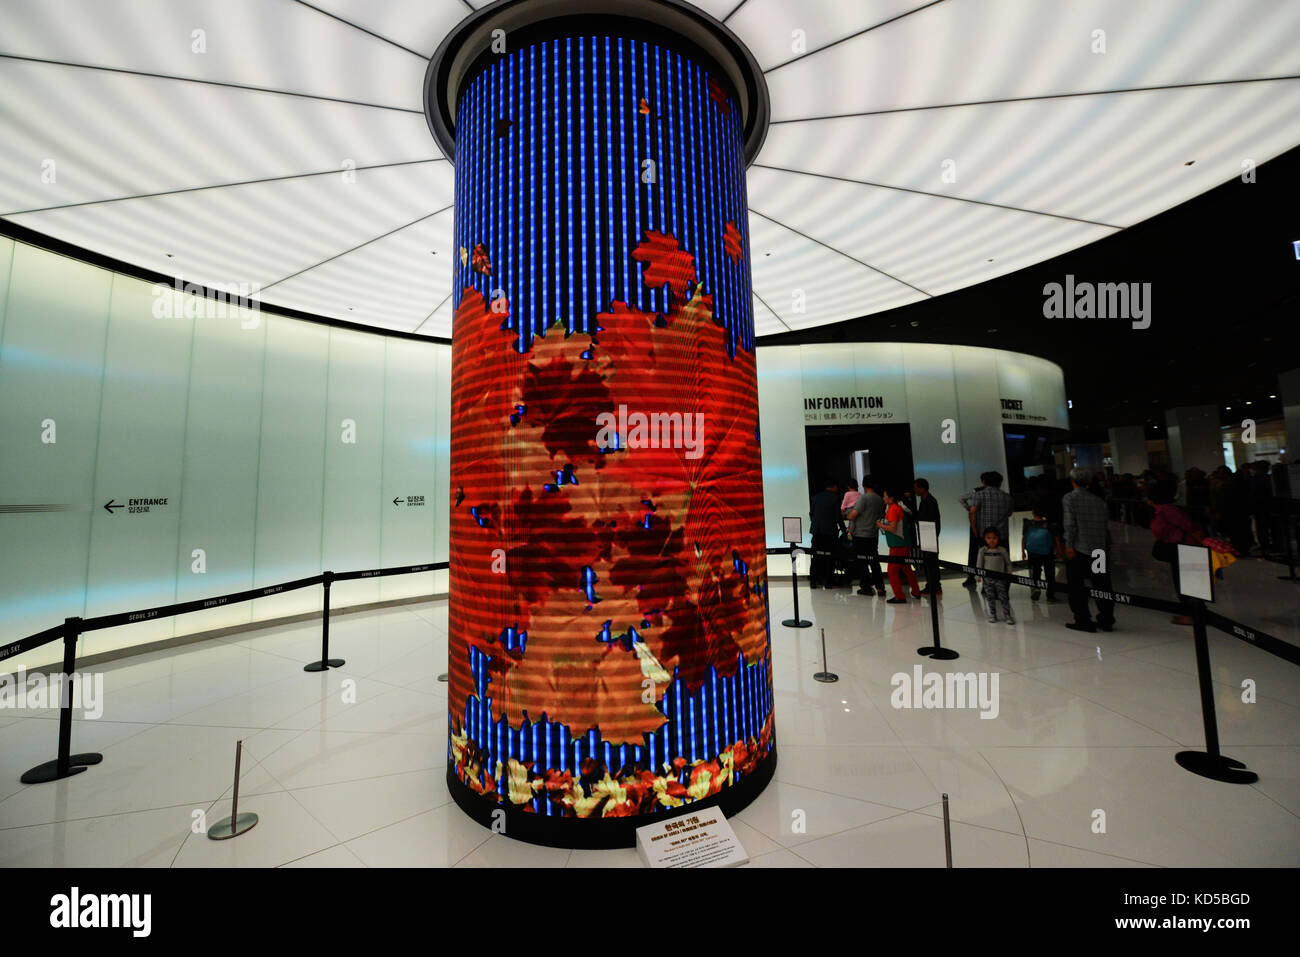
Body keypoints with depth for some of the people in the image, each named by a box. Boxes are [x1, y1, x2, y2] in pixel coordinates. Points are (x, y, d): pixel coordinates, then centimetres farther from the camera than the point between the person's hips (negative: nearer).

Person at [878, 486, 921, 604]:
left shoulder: (892, 509, -16)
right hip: (905, 544, 10)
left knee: (892, 571, -4)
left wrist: (881, 525, -9)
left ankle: (899, 597, -3)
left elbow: (893, 528, -22)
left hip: (897, 545, -10)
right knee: (907, 568, 22)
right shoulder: (899, 507, 13)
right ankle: (916, 593, 33)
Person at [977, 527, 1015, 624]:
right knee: (990, 597, 9)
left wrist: (1008, 575, 2)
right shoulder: (982, 550, -3)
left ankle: (1008, 616, 9)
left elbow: (1008, 563, 3)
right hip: (987, 578, 2)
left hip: (1000, 578, -2)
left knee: (1003, 597, -2)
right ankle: (992, 615, 21)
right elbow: (979, 564, 4)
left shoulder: (1002, 550, -7)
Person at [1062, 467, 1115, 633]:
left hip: (1078, 549, -5)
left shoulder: (1069, 498, -4)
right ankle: (1106, 621, 18)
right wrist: (1107, 547, 21)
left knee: (1076, 586, 3)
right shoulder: (1098, 500, 11)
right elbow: (1106, 526, 14)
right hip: (1099, 549, 5)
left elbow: (1069, 523, -13)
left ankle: (1083, 621, 5)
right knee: (1102, 585, 12)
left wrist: (1069, 546, -13)